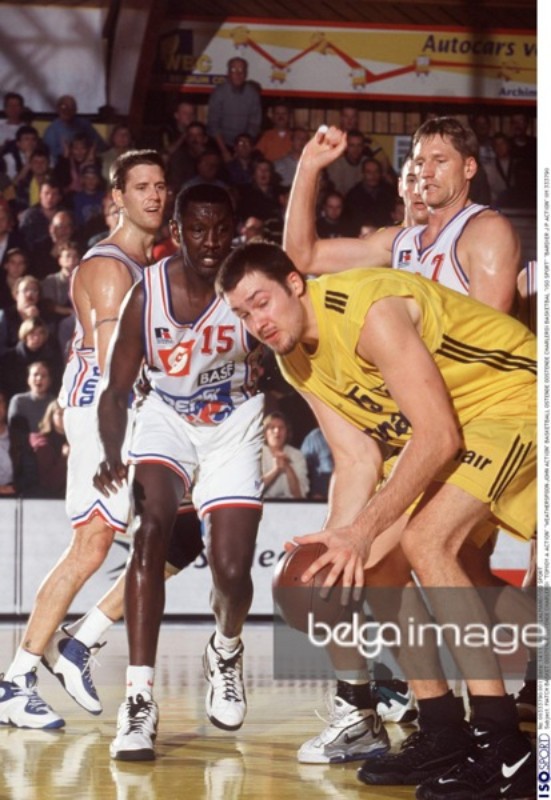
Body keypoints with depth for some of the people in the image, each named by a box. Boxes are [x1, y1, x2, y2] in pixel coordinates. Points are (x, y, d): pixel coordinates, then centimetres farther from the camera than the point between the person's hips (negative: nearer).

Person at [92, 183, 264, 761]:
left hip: (235, 425, 0)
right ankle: (139, 697, -24)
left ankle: (226, 650, 33)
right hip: (166, 417, 0)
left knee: (232, 570, -7)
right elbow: (117, 389, -12)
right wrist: (112, 457, -29)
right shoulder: (148, 293, -18)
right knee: (152, 528, -25)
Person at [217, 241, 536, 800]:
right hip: (438, 433, 10)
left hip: (515, 399, -10)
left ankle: (503, 748, -25)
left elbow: (439, 434, -30)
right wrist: (335, 546, -15)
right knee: (375, 563, 5)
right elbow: (357, 463, 1)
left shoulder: (369, 310, -27)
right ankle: (445, 737, 13)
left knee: (425, 541, -27)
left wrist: (364, 529, -32)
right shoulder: (296, 360, 2)